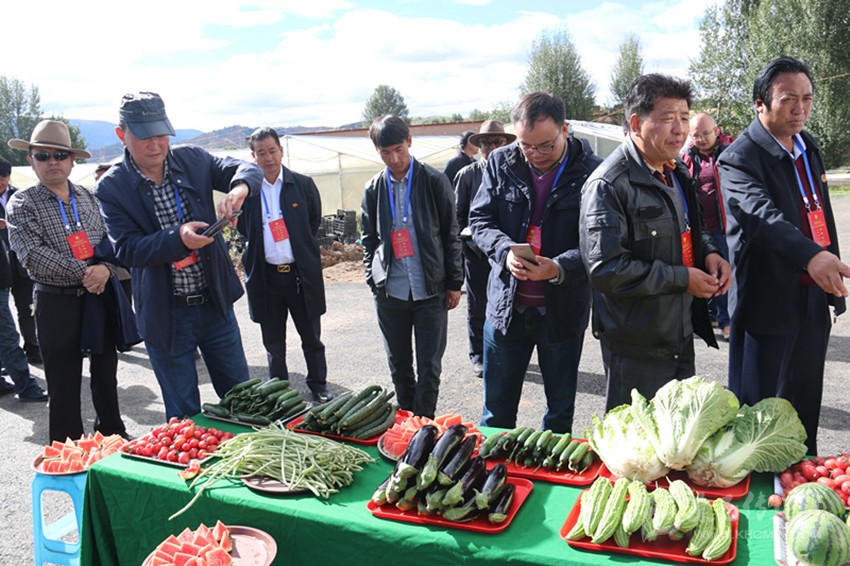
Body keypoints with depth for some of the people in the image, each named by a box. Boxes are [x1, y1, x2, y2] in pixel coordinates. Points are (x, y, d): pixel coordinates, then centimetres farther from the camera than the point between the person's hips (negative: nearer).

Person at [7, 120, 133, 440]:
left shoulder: (89, 197, 7)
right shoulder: (22, 204, -3)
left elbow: (110, 240, 5)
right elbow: (32, 255, -15)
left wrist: (105, 268, -15)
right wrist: (82, 273, -20)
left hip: (101, 297, 4)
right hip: (57, 303, -3)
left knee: (106, 372, 16)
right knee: (63, 383, 6)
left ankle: (112, 433, 34)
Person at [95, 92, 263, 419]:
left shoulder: (192, 159, -1)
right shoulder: (111, 188, -9)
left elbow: (248, 170, -3)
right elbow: (126, 250, -15)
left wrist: (240, 187, -27)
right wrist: (178, 238, -33)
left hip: (215, 302, 3)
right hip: (166, 314, -2)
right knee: (184, 414, 10)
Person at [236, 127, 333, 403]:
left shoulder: (303, 184, -1)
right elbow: (243, 228, 12)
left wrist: (297, 245, 9)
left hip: (301, 274, -1)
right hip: (265, 276, 1)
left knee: (311, 338, 12)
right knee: (273, 343, 14)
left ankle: (319, 386, 28)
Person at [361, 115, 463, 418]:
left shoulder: (434, 181, -3)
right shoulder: (373, 188, 6)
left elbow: (451, 234, 0)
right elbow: (369, 239, 13)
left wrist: (454, 282, -2)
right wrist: (374, 280, 6)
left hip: (431, 290, -3)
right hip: (390, 292, 3)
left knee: (429, 370, 5)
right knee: (399, 368, 14)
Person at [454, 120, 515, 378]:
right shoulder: (467, 174, 0)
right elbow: (457, 214, 5)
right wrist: (462, 242, 0)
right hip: (476, 250, -1)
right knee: (477, 306, 8)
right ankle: (478, 356, 22)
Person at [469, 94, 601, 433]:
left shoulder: (592, 172, -10)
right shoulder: (501, 163, -1)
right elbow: (479, 219, 2)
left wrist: (560, 267, -30)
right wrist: (506, 251, -18)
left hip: (563, 308, -2)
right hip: (506, 304, 2)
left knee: (560, 411, 16)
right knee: (497, 409, 16)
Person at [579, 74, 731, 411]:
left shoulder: (677, 173, 11)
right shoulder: (608, 185, -20)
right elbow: (605, 269, -26)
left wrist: (709, 253, 2)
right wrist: (682, 278, -19)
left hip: (682, 337, 9)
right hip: (636, 349, -9)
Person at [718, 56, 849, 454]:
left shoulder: (808, 147, 11)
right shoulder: (739, 159, -15)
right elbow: (763, 216, -33)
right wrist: (812, 255, -49)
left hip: (814, 300, 8)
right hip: (769, 303, -8)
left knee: (805, 406, 20)